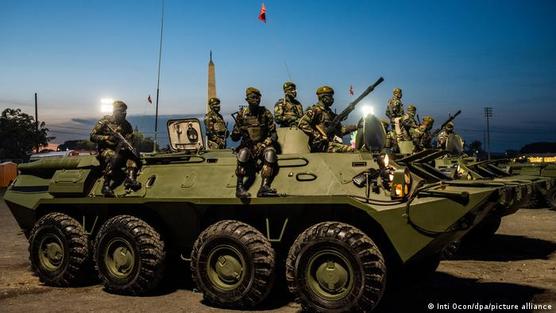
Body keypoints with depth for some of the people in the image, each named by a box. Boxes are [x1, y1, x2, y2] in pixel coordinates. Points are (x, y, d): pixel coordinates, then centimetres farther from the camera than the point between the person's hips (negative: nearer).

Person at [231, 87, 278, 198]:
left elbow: (273, 135, 2)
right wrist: (239, 131, -19)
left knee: (270, 152, -33)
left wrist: (263, 145, -15)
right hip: (247, 145, 0)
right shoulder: (242, 114, 3)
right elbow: (234, 138, 4)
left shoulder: (266, 113, 1)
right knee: (243, 153, -34)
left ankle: (264, 187, -39)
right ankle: (239, 187, -29)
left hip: (263, 145, 0)